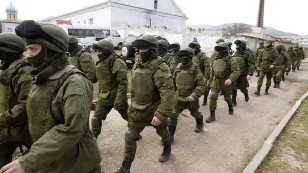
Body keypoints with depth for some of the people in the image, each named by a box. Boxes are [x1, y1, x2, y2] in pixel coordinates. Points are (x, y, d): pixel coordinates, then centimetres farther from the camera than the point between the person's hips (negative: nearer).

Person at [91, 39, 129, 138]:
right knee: (96, 119, 8)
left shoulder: (117, 63, -21)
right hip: (104, 97, 7)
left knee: (128, 117, 15)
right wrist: (100, 94, 20)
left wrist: (119, 101, -27)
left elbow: (123, 83, -24)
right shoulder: (101, 63, 6)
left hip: (116, 97, -6)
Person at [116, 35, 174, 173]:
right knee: (130, 136, 6)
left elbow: (168, 93, -31)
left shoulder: (159, 68, -23)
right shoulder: (137, 66, 2)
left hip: (155, 110, -6)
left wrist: (161, 115, -35)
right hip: (138, 110, 6)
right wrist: (133, 104, 20)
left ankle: (167, 149, 53)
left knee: (162, 131, 21)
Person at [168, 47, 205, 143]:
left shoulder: (195, 69, -18)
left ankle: (200, 124, 56)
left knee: (195, 113, 24)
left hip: (190, 98, -3)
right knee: (173, 116, -5)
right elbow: (174, 79, 12)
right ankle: (170, 136, 7)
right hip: (179, 97, 3)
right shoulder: (178, 67, -4)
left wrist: (194, 95, -30)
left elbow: (201, 85, -19)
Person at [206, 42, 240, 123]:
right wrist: (211, 81, 18)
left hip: (226, 83, -3)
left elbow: (236, 71, -23)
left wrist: (231, 79, -39)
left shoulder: (231, 60, -15)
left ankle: (230, 107, 53)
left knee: (227, 98, 17)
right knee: (212, 97, -11)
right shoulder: (215, 60, 4)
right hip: (216, 82, 4)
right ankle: (212, 116, -2)